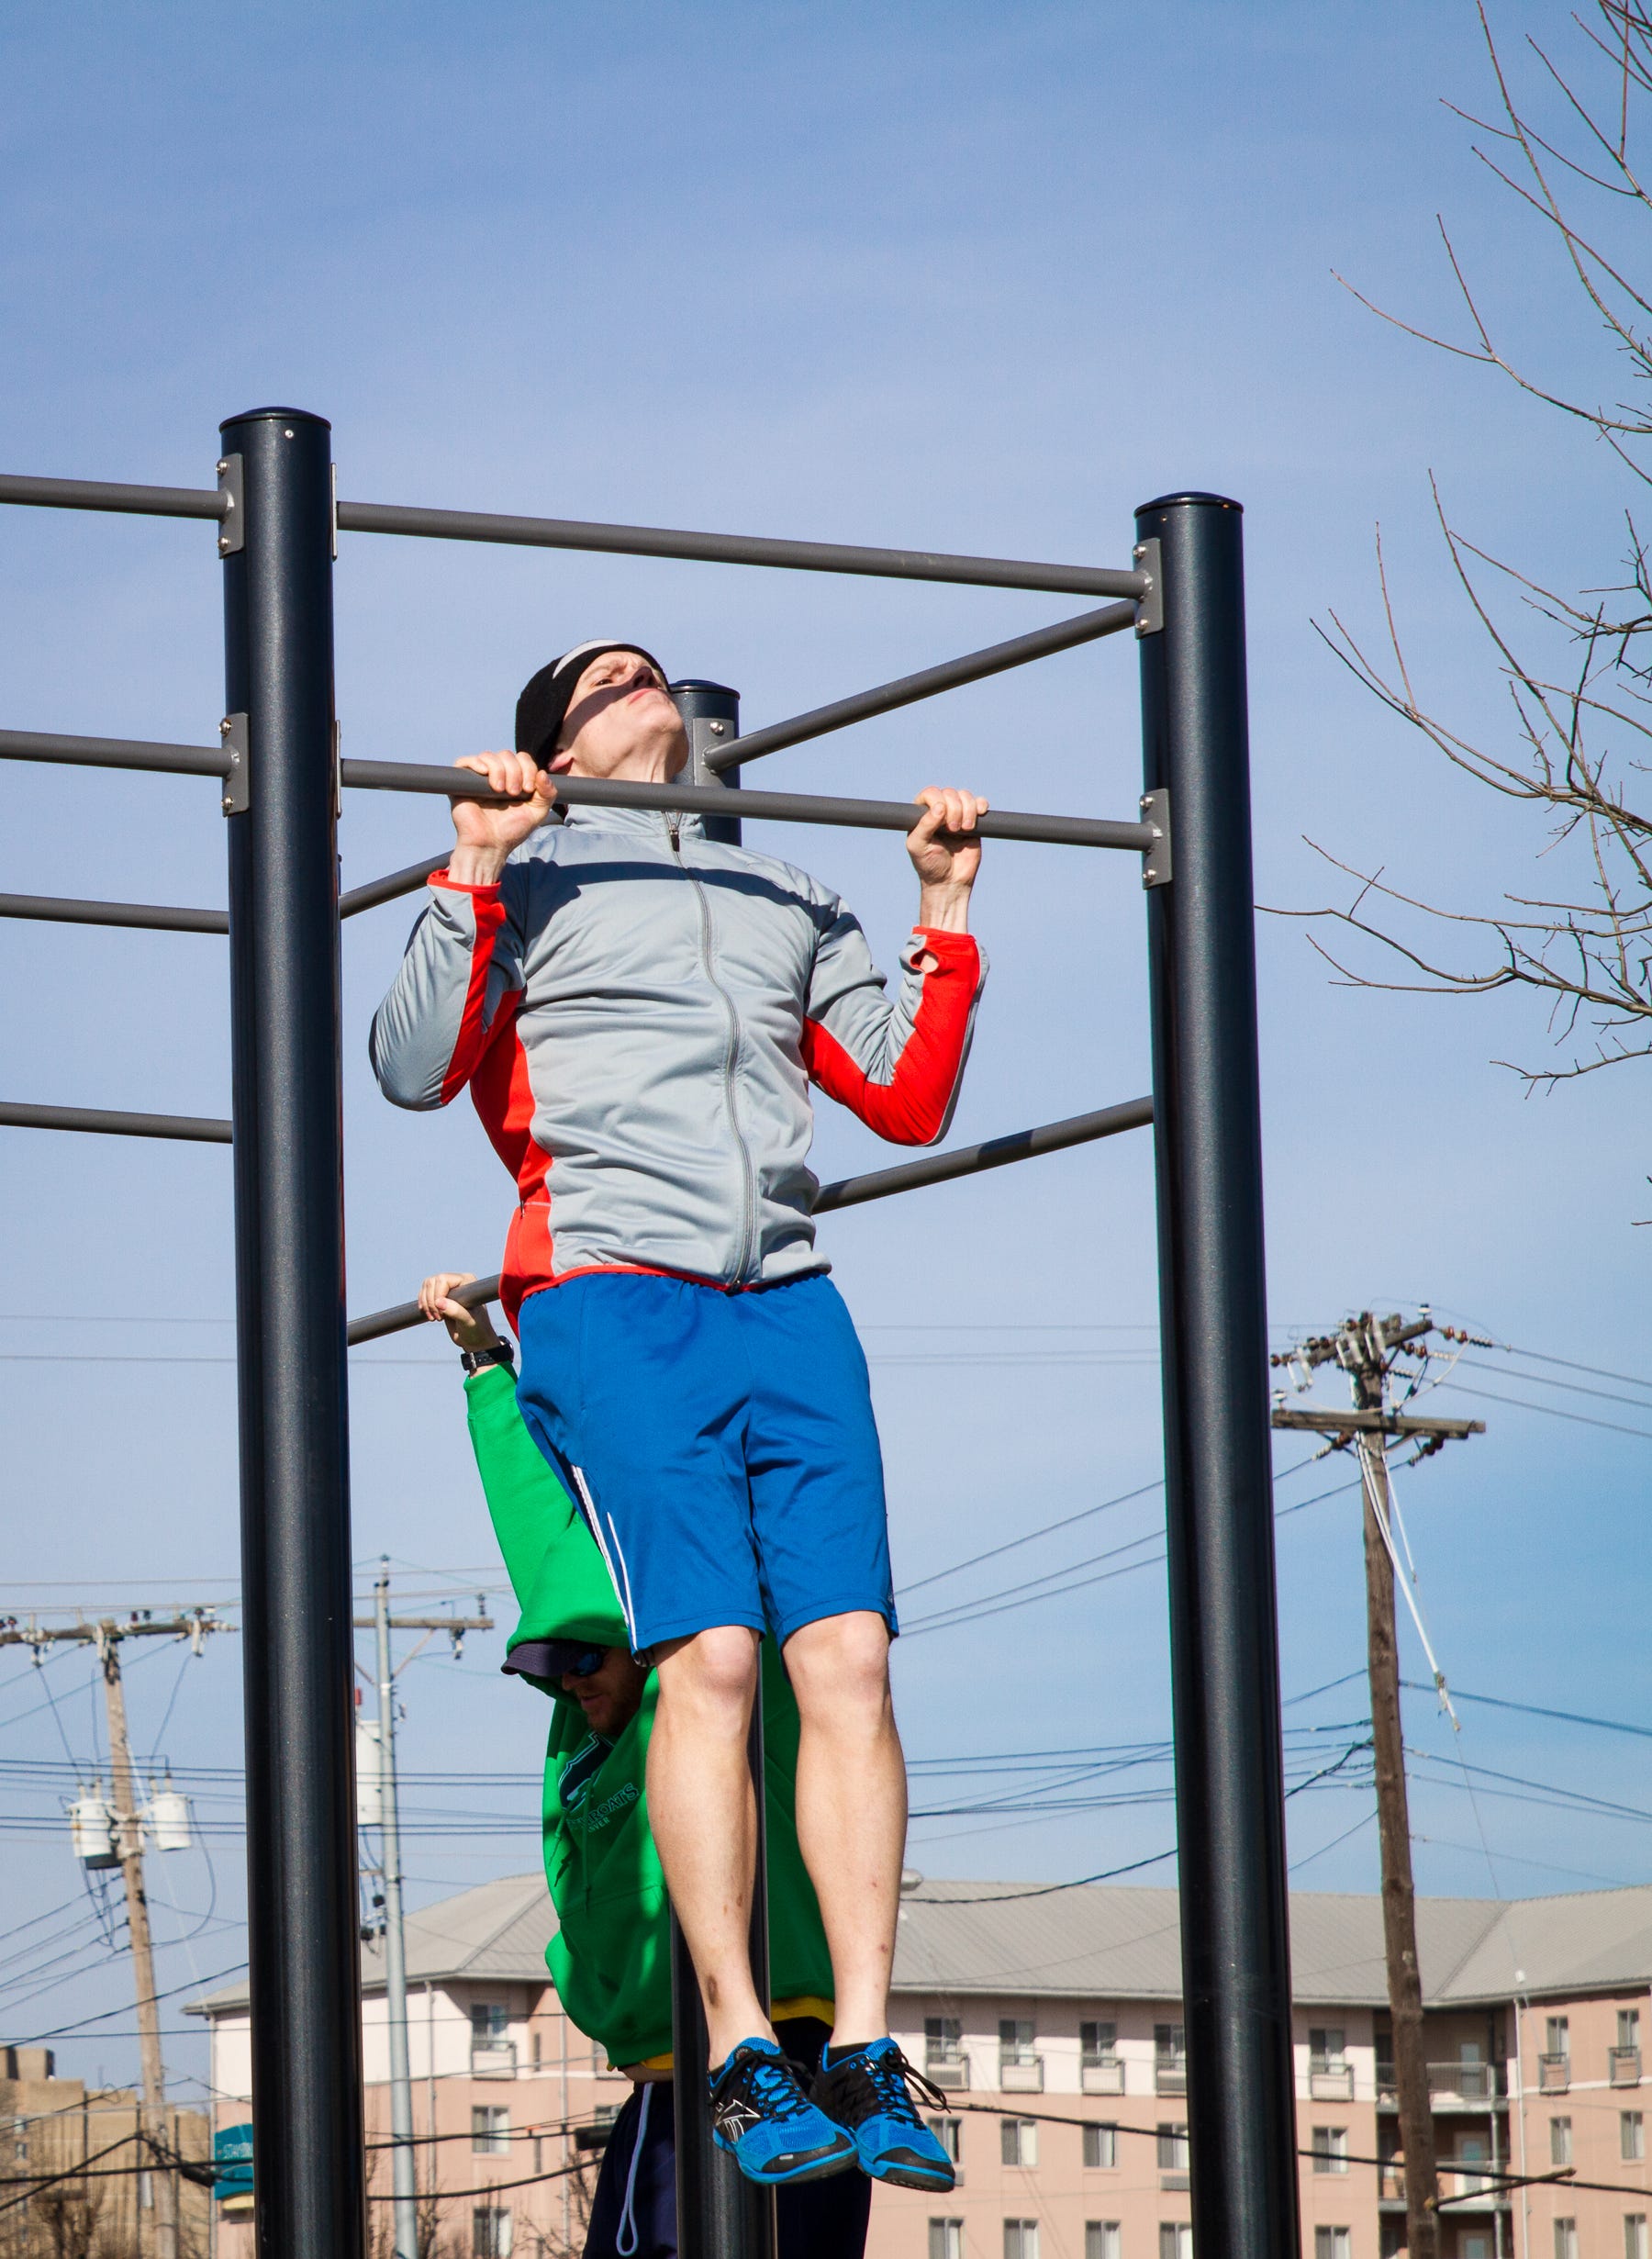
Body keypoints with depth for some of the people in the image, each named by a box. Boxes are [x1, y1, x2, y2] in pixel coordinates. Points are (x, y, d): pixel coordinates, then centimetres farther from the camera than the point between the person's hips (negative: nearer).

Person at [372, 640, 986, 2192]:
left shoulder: (788, 901, 28)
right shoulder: (535, 875, 14)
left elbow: (910, 1103, 24)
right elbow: (412, 1067, 0)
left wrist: (946, 915, 18)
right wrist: (475, 870, -6)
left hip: (788, 1305, 4)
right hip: (612, 1300, -4)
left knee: (847, 1657, -11)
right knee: (712, 1657, -17)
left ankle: (863, 2054, -12)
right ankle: (740, 2062, -16)